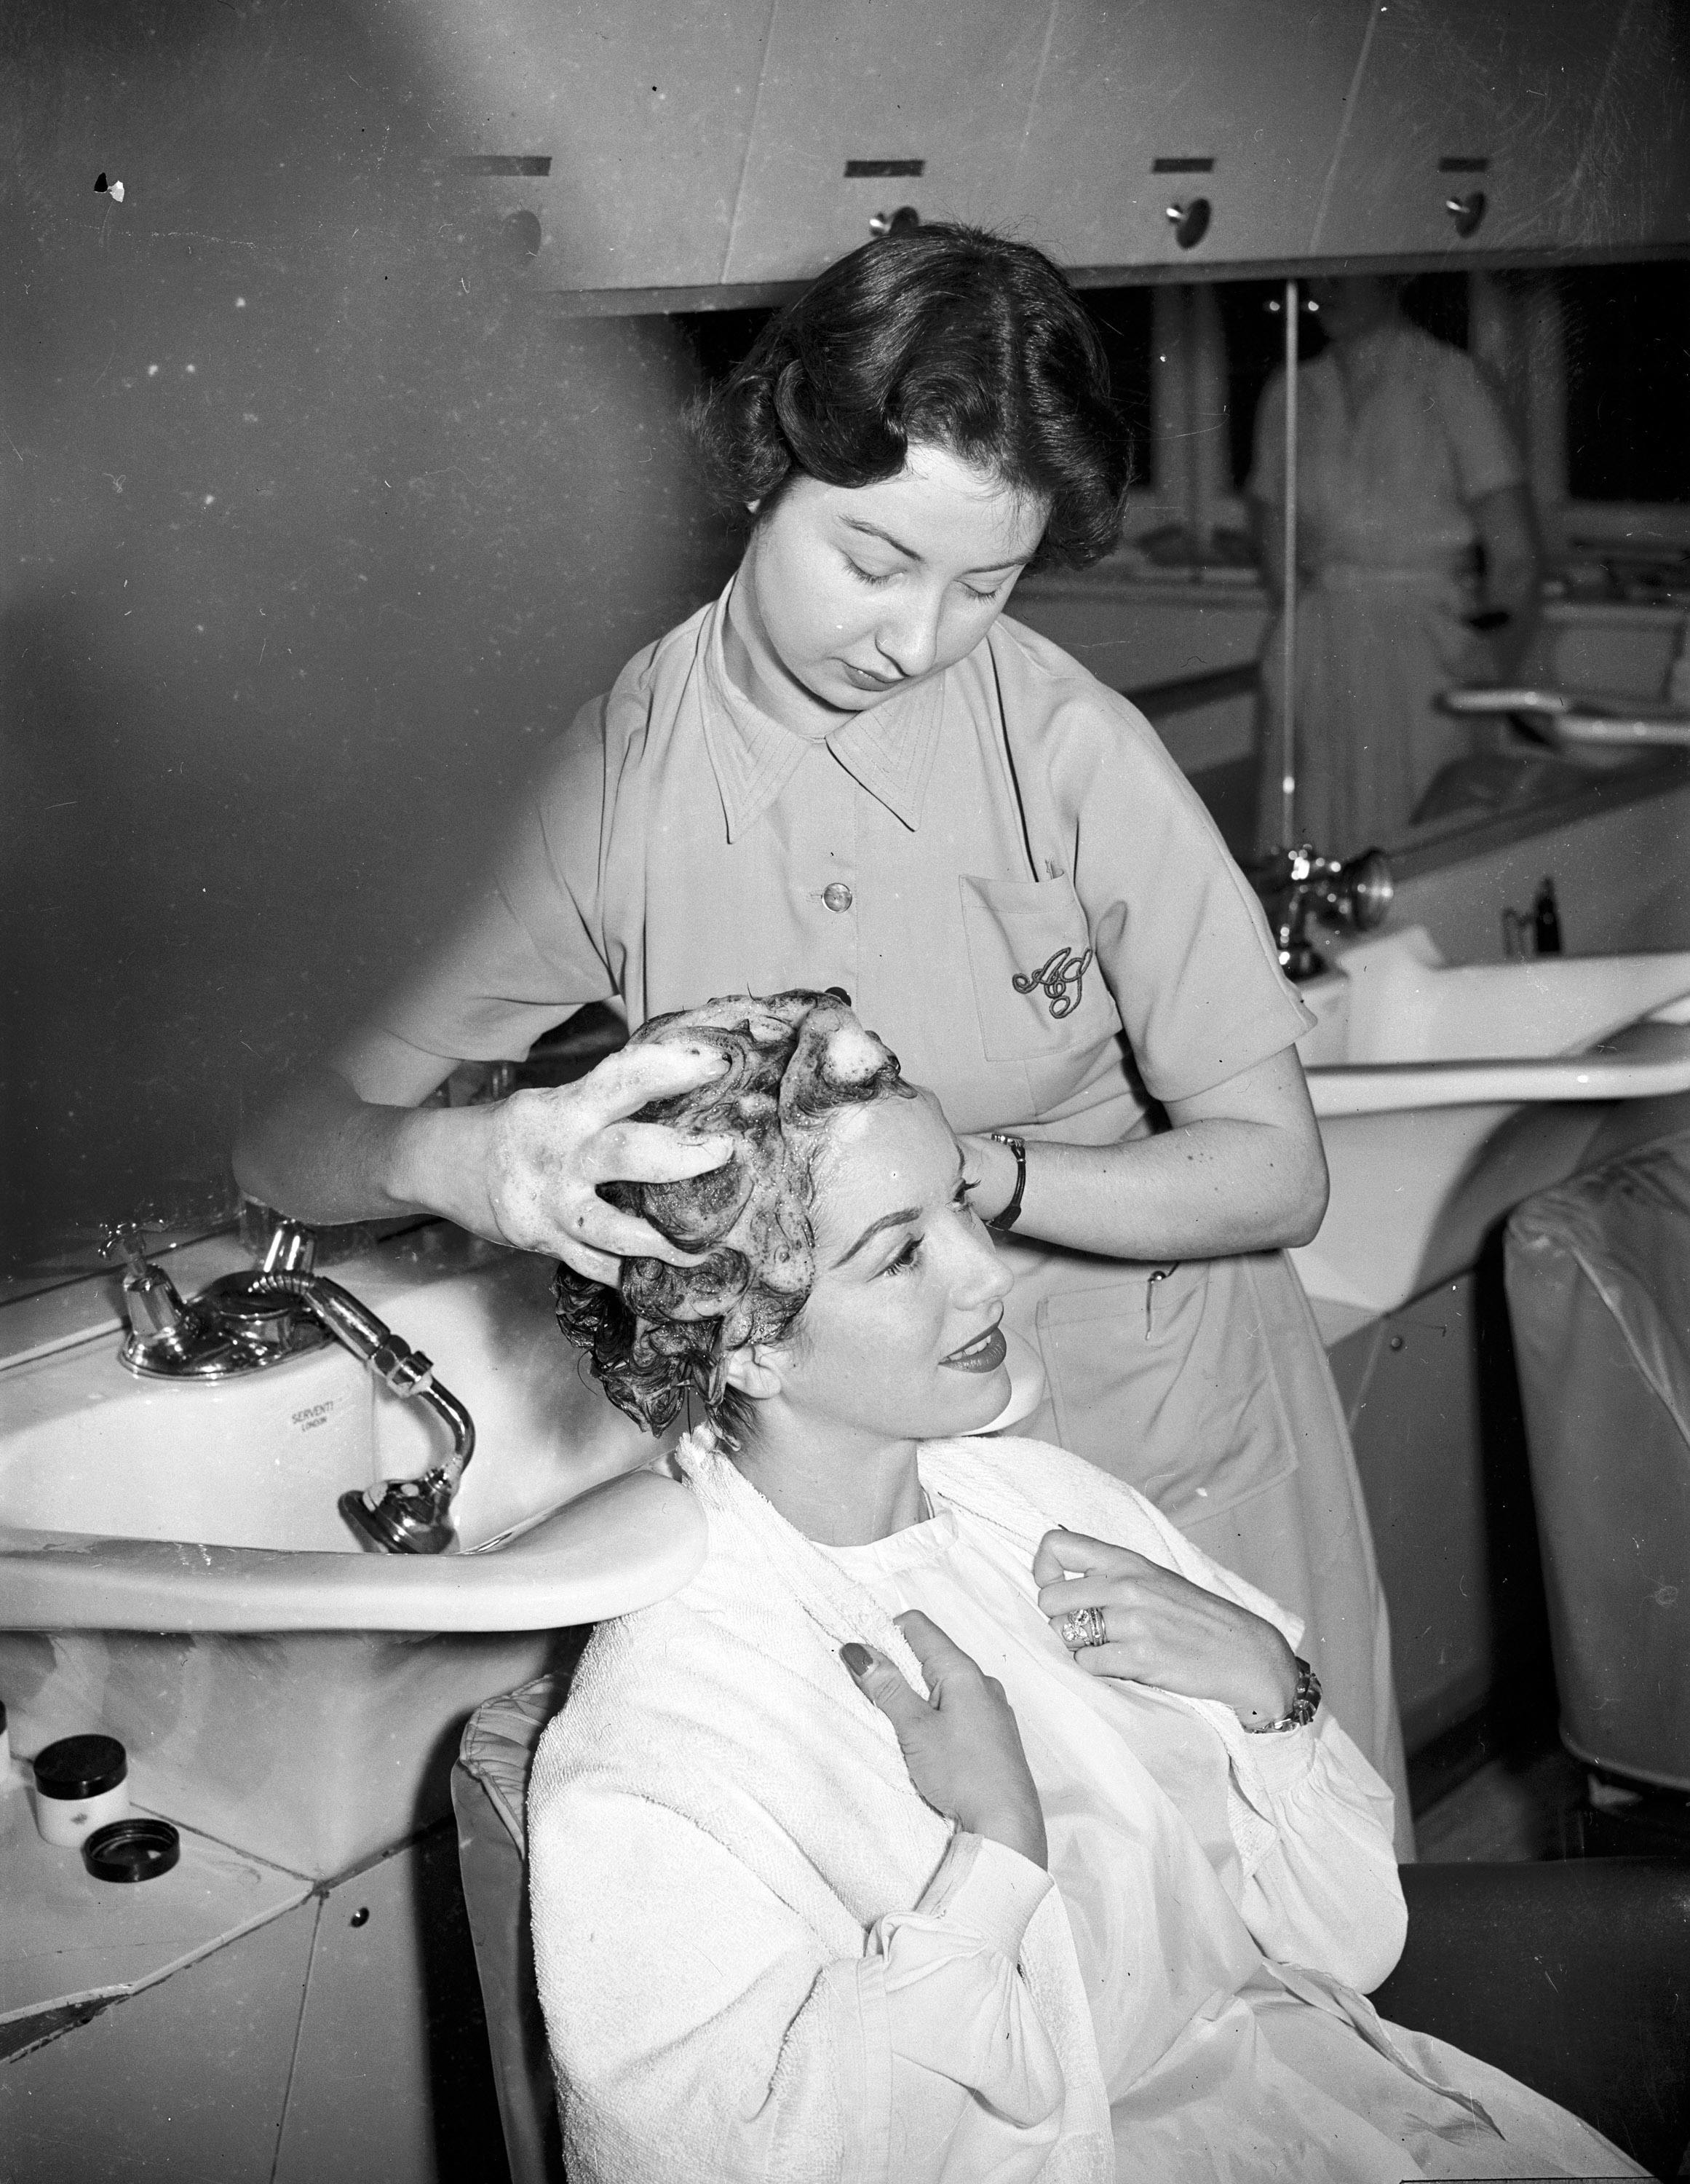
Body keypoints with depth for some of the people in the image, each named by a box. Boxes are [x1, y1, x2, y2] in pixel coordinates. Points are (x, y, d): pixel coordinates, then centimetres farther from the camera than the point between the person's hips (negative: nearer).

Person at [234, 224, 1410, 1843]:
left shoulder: (1073, 750, -17)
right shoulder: (624, 782, -12)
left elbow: (1273, 1174, -12)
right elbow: (293, 1148, -8)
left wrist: (972, 1171, -29)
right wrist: (446, 1156, -31)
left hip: (1174, 1453, 0)